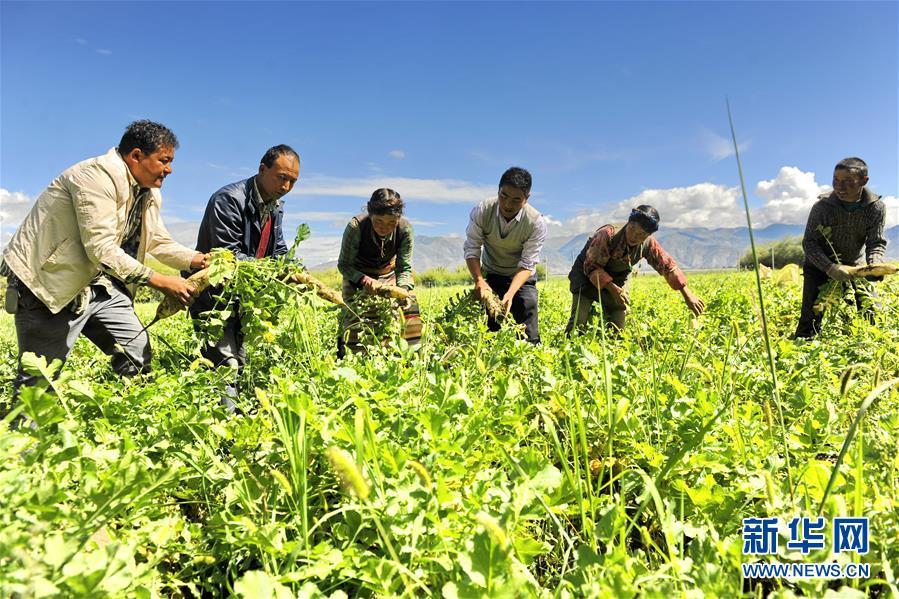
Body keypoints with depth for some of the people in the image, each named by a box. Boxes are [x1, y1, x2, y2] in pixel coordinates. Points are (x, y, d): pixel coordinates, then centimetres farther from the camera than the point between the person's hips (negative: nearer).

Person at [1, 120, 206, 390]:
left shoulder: (149, 192, 7)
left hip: (99, 284, 9)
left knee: (139, 357, 6)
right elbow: (102, 250, -28)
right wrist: (160, 281, -28)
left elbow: (159, 241, 16)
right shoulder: (97, 176, -21)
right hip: (49, 284, -8)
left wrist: (200, 260, 0)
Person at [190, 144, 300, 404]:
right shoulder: (229, 199, -18)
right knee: (225, 367, -12)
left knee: (242, 365, 12)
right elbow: (229, 257, -24)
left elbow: (280, 253, 11)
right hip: (215, 297, -8)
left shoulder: (276, 207, 8)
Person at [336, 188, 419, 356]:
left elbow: (405, 267, -15)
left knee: (410, 307, -8)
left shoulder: (405, 228, -25)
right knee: (354, 318, -16)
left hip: (389, 274, 2)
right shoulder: (356, 227, -30)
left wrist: (402, 290, -34)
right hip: (357, 275, -2)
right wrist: (364, 280, -38)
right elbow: (343, 264, -20)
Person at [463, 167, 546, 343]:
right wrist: (479, 280, -32)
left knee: (528, 335, -9)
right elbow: (472, 250, -16)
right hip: (490, 275, 1)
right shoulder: (481, 212, -20)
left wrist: (510, 294, -39)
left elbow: (527, 265, -23)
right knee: (489, 330, -6)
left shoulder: (536, 223, -23)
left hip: (521, 278, -1)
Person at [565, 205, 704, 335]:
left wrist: (687, 294, -9)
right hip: (589, 273, -4)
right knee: (579, 323, -18)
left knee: (617, 327, -2)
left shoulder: (648, 243, -19)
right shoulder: (608, 234, -34)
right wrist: (612, 287, -41)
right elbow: (591, 266, -30)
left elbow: (668, 265, -9)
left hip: (618, 277, 5)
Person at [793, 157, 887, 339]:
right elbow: (809, 242, -21)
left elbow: (877, 243, -13)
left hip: (852, 267, 3)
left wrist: (875, 266, -35)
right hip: (820, 266, -3)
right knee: (810, 318, -10)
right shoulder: (822, 206, -22)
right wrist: (829, 267, -36)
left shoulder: (876, 207, -15)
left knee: (872, 314, 2)